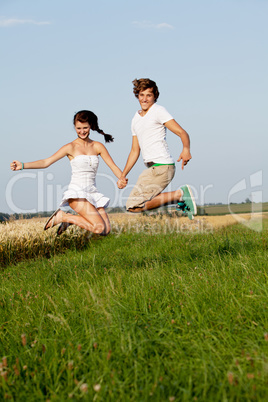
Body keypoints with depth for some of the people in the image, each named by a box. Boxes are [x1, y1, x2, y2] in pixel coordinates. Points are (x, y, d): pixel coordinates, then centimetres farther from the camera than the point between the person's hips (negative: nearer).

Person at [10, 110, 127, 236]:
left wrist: (123, 179, -13)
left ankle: (68, 219, 14)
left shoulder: (98, 146, 9)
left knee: (106, 231, -4)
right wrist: (22, 165, -18)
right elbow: (46, 162, -6)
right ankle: (62, 216, -1)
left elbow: (113, 166, 7)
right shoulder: (71, 147, -1)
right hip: (77, 193, -5)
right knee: (99, 227, -20)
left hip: (92, 192, 5)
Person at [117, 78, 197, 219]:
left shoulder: (158, 111, -4)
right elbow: (135, 151, 27)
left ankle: (180, 194, -12)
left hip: (161, 166, -9)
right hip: (152, 168, 9)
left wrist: (186, 149, -34)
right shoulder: (136, 119, 20)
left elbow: (182, 132, -13)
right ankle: (180, 195, 10)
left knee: (134, 206, -13)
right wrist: (123, 175, 22)